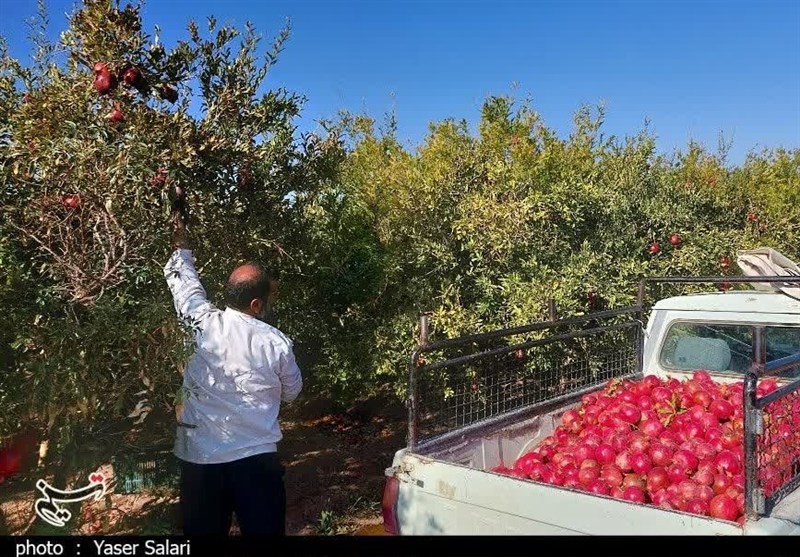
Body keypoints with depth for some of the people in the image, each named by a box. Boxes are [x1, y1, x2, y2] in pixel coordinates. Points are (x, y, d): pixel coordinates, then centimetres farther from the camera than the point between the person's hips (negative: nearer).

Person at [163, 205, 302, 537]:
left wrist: (181, 244, 31)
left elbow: (183, 280, 15)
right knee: (264, 531, 9)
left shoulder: (204, 324, -6)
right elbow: (292, 392, 9)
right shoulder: (277, 343, -9)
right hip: (255, 459, -2)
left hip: (199, 456, 3)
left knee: (203, 531, 15)